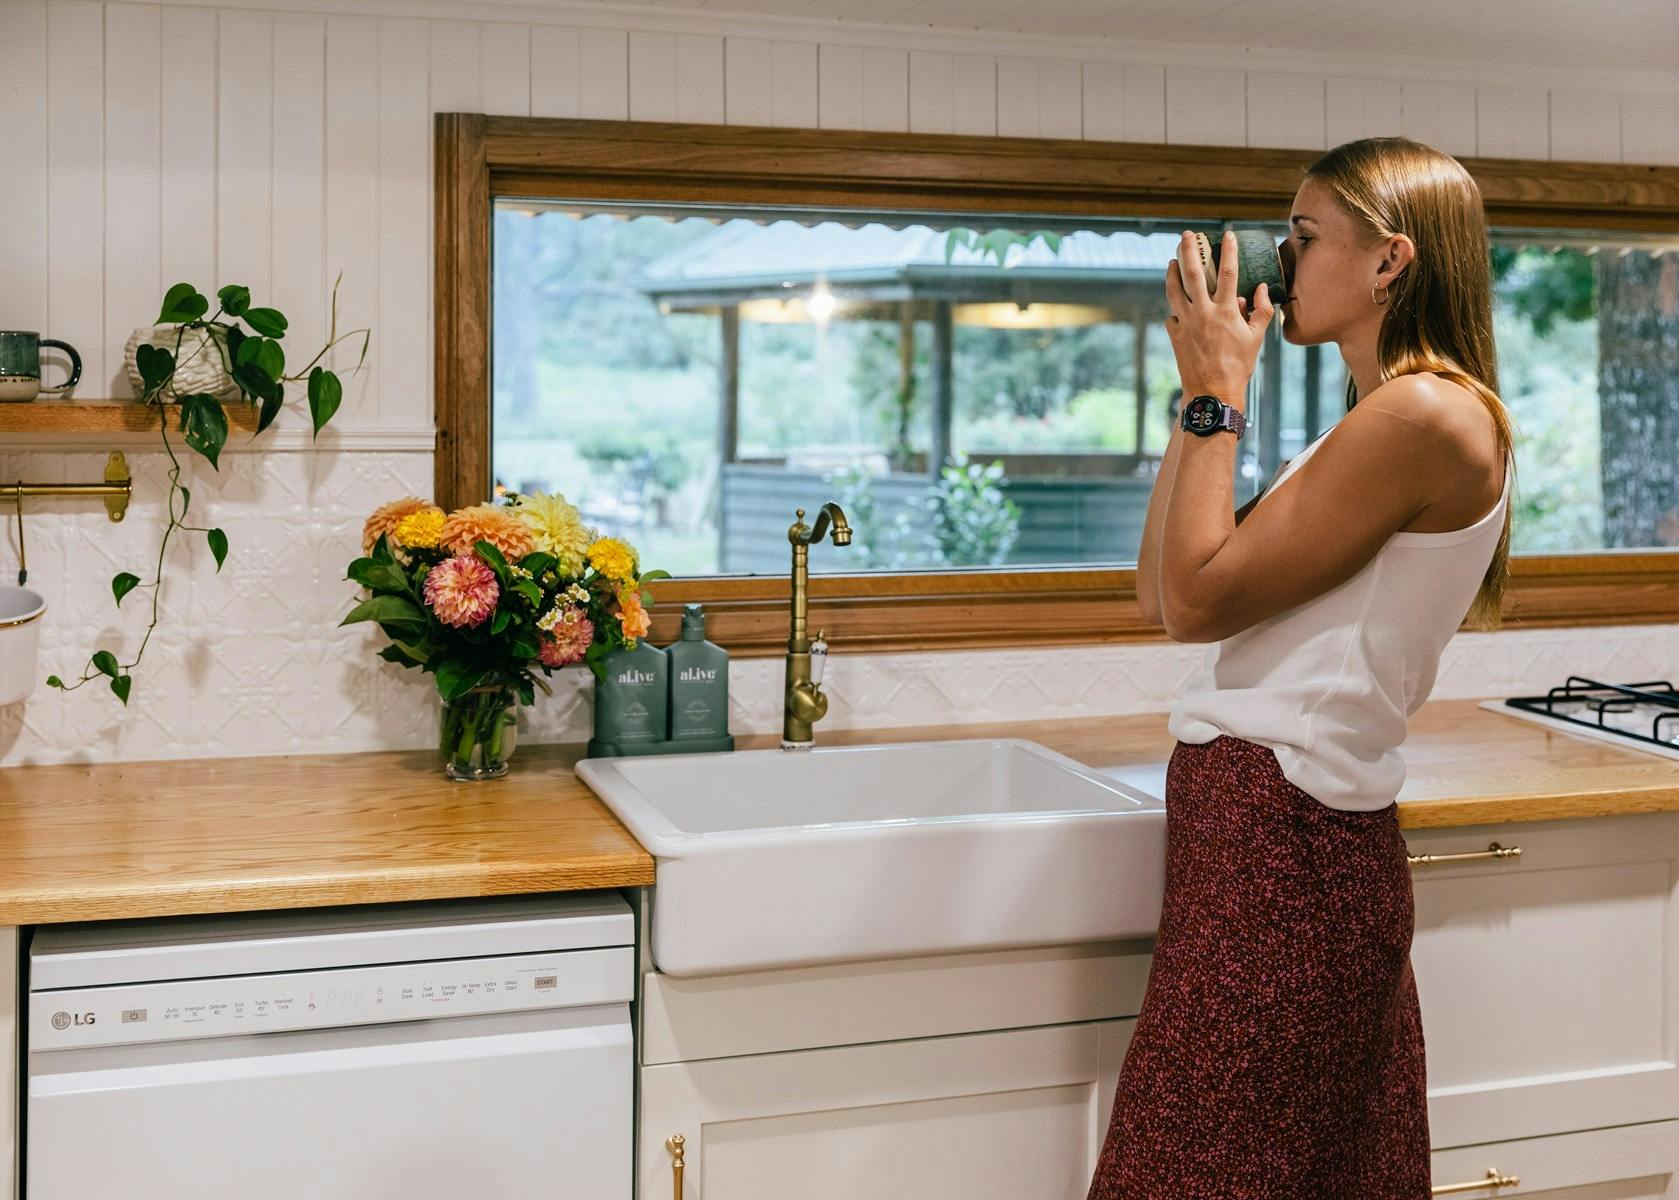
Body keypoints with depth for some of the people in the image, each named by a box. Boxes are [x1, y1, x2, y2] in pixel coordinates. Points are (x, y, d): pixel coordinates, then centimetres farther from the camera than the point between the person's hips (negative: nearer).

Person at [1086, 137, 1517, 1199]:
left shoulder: (1428, 414, -14)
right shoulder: (1381, 422, 17)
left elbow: (1197, 600, -17)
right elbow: (1159, 589, 13)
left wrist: (1217, 394, -8)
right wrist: (1205, 389, 10)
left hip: (1287, 843, -10)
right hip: (1259, 828, 10)